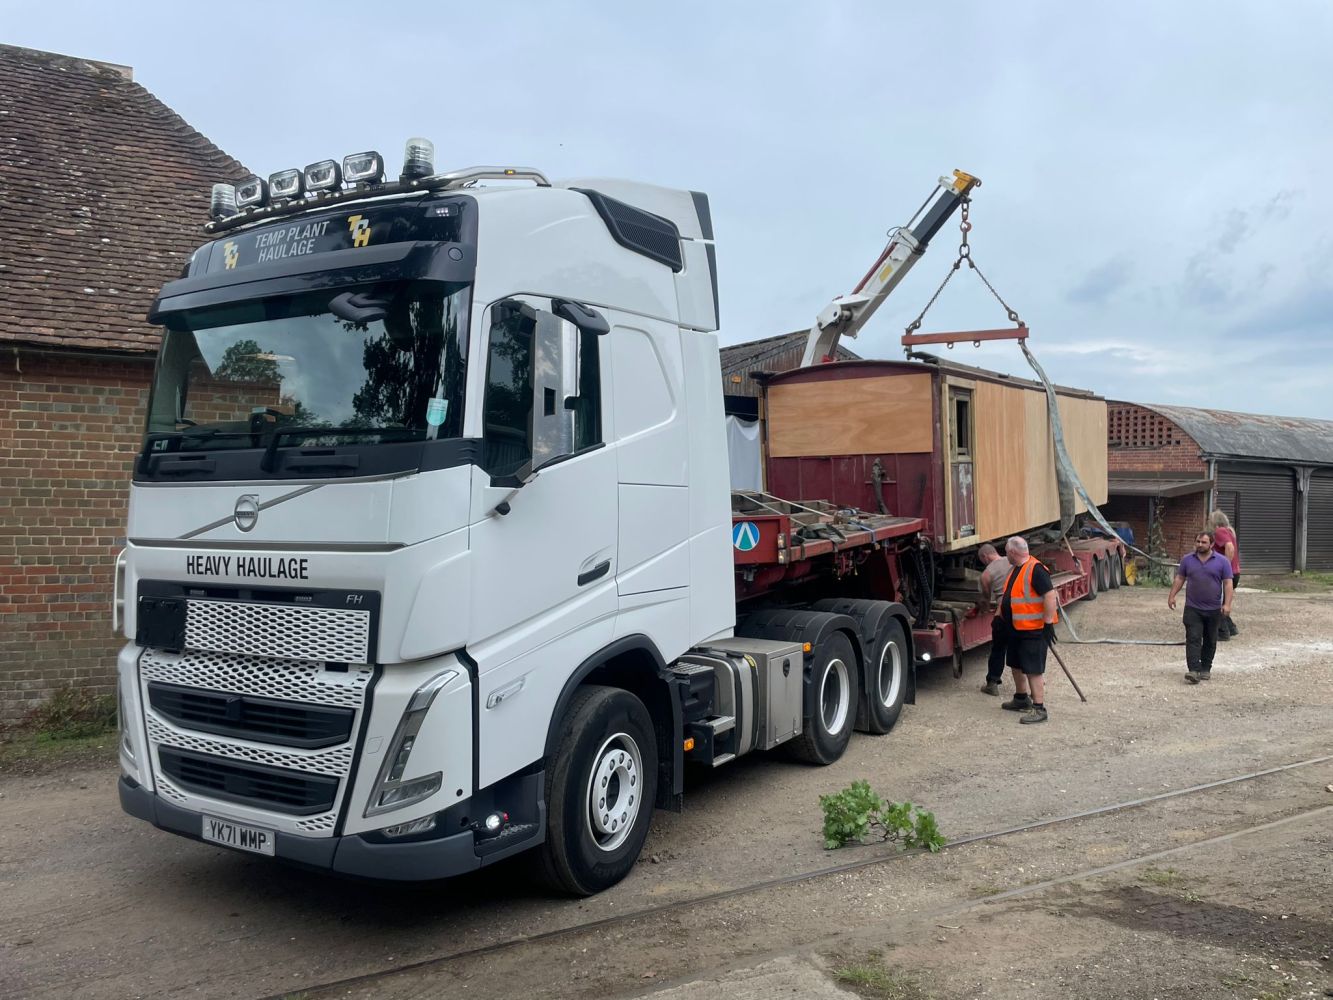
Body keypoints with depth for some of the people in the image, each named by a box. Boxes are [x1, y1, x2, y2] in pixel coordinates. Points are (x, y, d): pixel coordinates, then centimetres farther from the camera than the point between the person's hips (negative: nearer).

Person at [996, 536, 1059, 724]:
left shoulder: (1035, 570, -20)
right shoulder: (1016, 569, 11)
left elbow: (1050, 596, -25)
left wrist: (1049, 623, -24)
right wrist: (1002, 616, 25)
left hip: (1033, 630, -10)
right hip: (1016, 629, 10)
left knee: (1033, 670, -6)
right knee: (1016, 665, 21)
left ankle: (1039, 709, -1)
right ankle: (1021, 699, 36)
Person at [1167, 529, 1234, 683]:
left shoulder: (1222, 561, -1)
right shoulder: (1188, 560, 5)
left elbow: (1227, 584, -3)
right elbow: (1179, 579, 11)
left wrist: (1227, 604, -12)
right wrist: (1172, 596, 2)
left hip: (1213, 610, 0)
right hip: (1192, 608, 0)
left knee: (1210, 641, 11)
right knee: (1193, 639, -9)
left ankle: (1206, 669, 23)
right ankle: (1193, 670, -15)